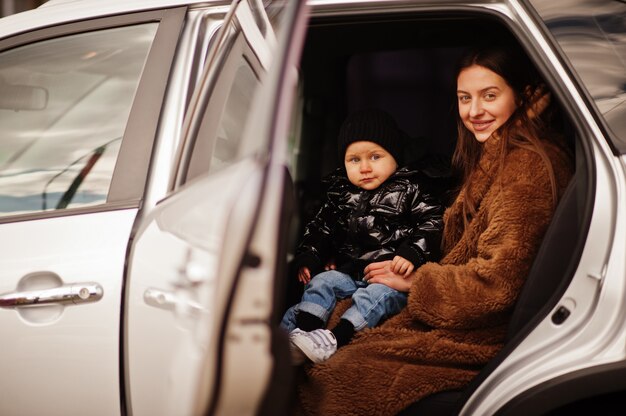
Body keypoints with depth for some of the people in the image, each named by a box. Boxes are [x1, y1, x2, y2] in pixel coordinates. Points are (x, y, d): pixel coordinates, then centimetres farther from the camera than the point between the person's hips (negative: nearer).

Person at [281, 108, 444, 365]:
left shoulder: (409, 190, -1)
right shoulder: (341, 194, 13)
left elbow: (433, 222, -8)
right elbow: (321, 227, 20)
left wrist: (412, 253, -21)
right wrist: (308, 256, 7)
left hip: (392, 275, -5)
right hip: (349, 272, 5)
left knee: (379, 294, -31)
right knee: (321, 282, -14)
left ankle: (337, 338, -43)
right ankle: (302, 333, -30)